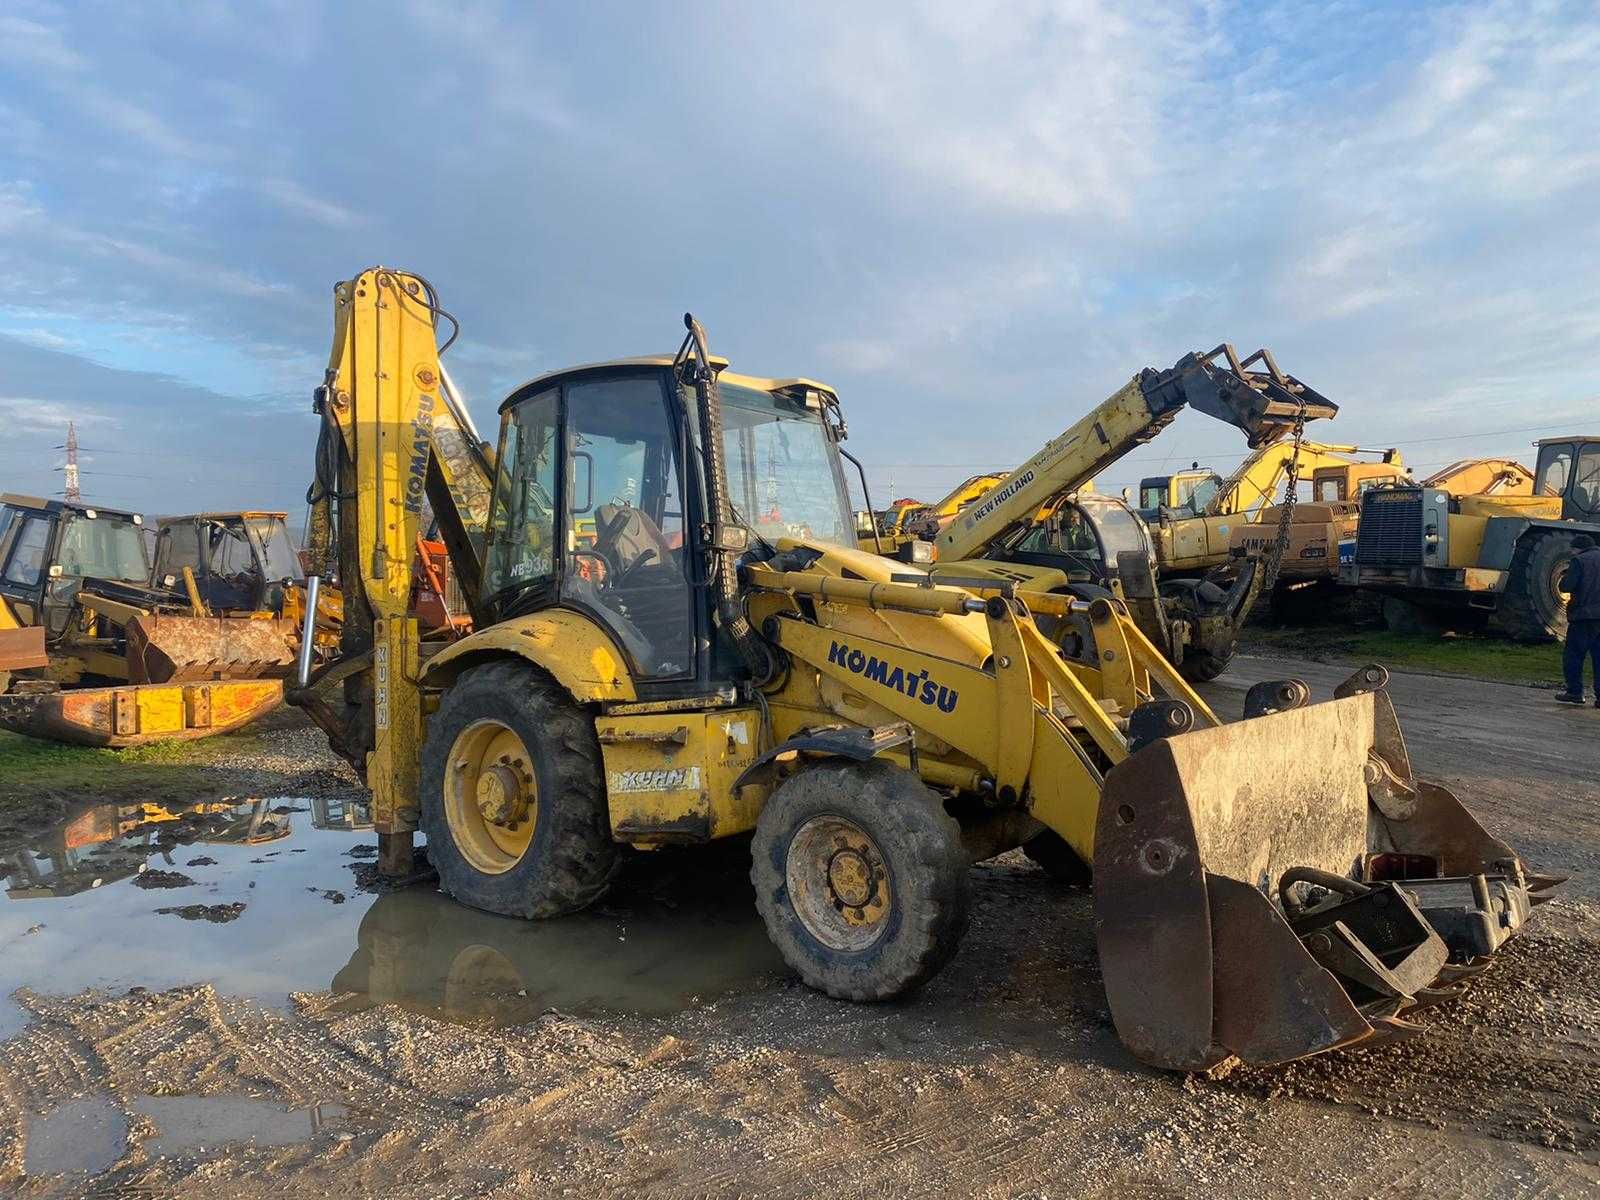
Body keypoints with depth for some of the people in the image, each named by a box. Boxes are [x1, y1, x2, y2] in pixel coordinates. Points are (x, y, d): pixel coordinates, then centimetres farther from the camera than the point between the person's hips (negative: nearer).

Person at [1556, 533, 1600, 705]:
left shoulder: (1579, 560, -6)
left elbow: (1566, 586, -14)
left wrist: (1565, 577, 6)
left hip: (1584, 615, -6)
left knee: (1573, 655, 4)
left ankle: (1575, 692, 4)